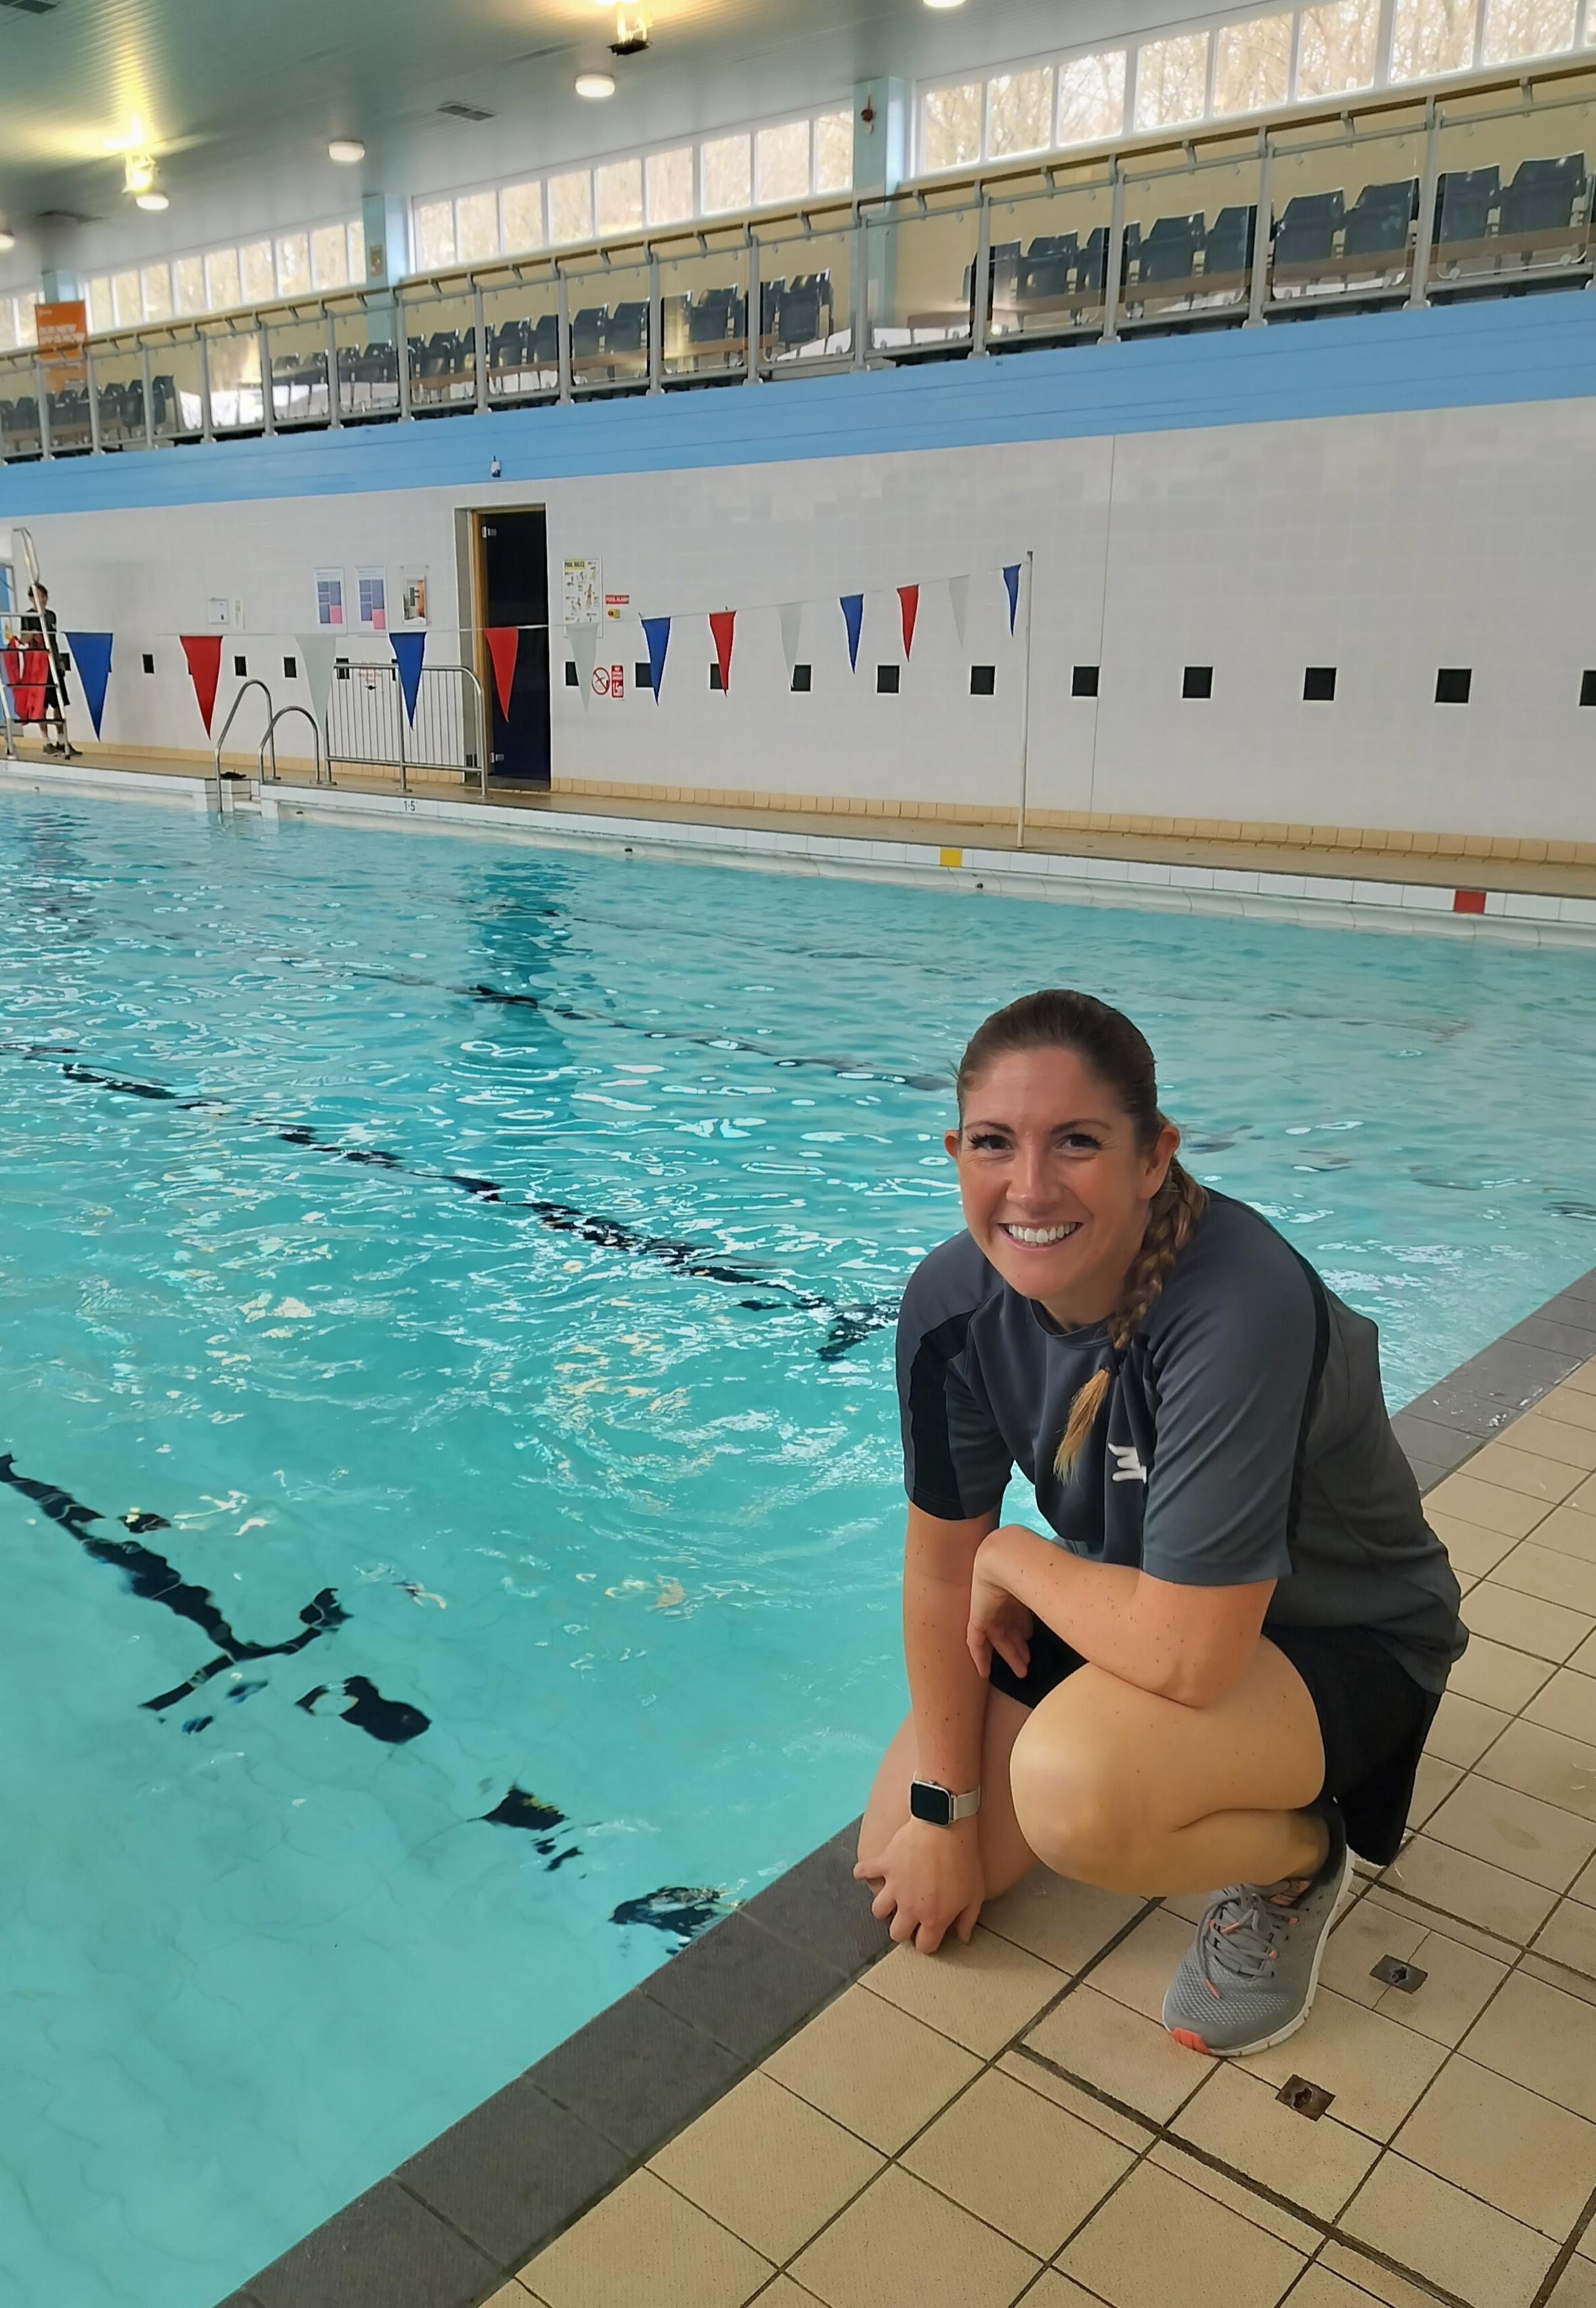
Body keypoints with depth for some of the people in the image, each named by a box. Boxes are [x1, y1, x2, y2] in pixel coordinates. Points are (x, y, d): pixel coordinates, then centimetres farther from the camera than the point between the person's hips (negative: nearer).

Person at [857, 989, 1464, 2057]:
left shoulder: (1237, 1313, -37)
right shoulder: (955, 1301, -17)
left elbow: (1185, 1652, -37)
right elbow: (942, 1568, -6)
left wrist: (1015, 1558, -19)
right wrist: (941, 1810, -4)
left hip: (1341, 1640, -6)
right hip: (1140, 1603, 6)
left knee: (1074, 1784, -35)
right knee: (897, 1863, 3)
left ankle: (1300, 1859, 0)